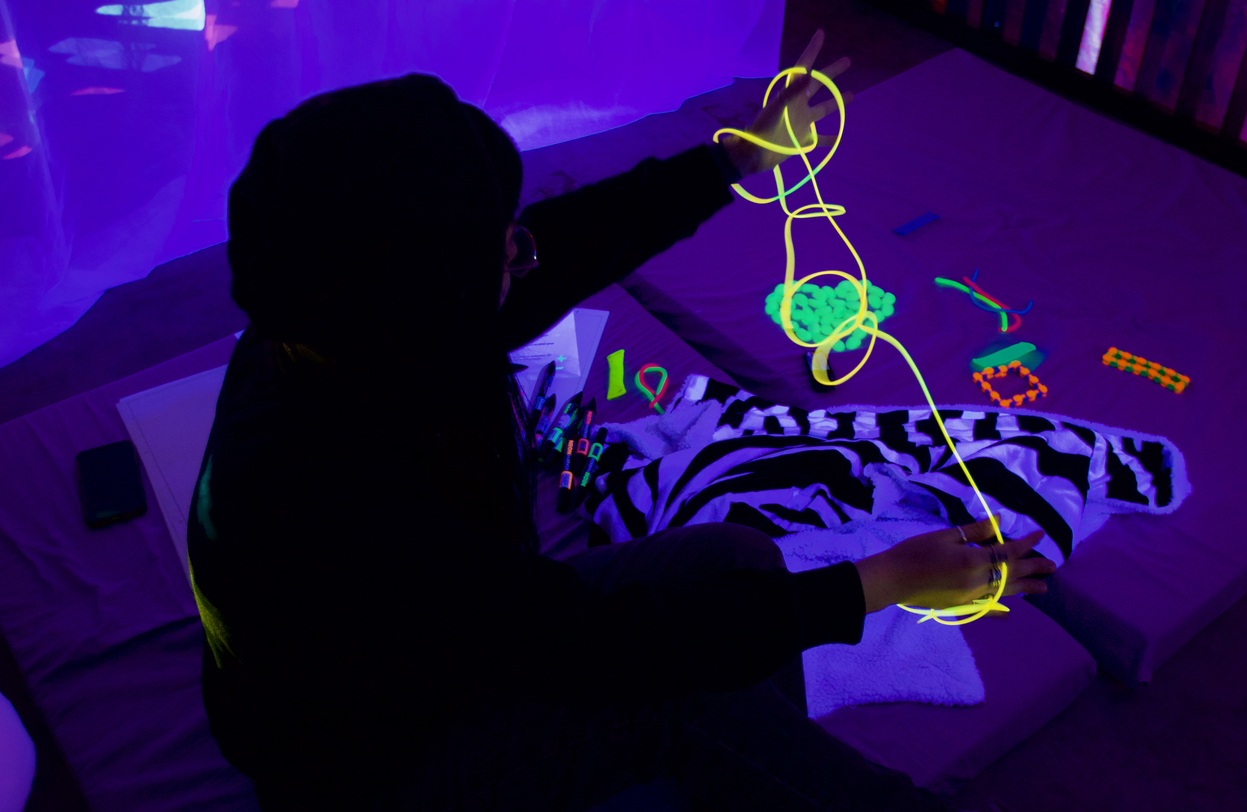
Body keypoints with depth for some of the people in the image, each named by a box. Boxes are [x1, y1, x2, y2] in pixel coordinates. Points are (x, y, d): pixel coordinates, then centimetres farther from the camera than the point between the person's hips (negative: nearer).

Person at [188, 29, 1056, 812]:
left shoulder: (343, 327, -16)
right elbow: (596, 651, -34)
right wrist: (879, 583, -28)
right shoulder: (317, 489, -39)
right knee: (693, 695, -20)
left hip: (461, 639, 7)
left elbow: (567, 244, -2)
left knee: (742, 562, -6)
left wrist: (745, 154, 9)